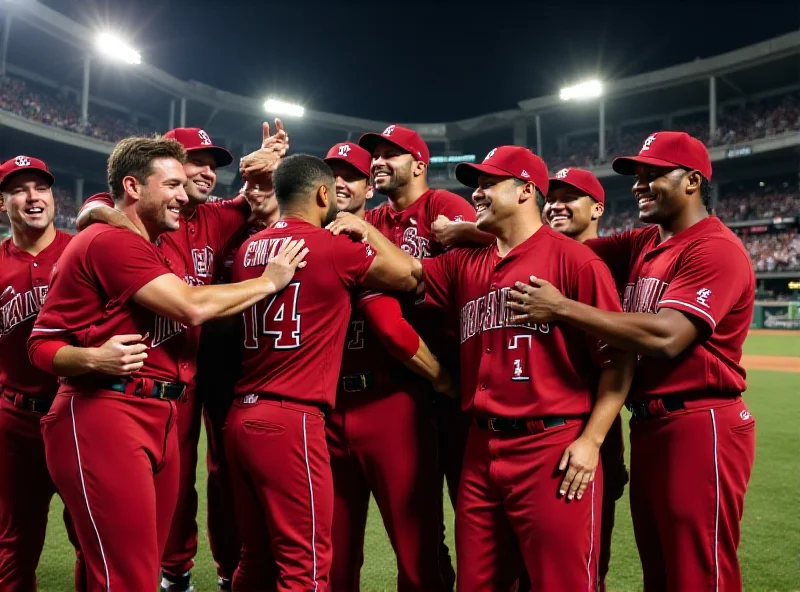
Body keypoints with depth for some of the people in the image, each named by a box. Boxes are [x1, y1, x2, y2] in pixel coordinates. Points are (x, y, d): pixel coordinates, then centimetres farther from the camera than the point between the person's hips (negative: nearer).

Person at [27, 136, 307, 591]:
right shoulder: (111, 241, -11)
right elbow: (192, 307, -18)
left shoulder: (164, 256, 20)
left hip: (159, 416, 9)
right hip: (105, 414, -9)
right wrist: (270, 281, -5)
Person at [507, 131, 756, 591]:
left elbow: (666, 337, -26)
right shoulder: (641, 244, 14)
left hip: (699, 429, -8)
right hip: (646, 426, 9)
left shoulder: (717, 248, -13)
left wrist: (561, 308, -23)